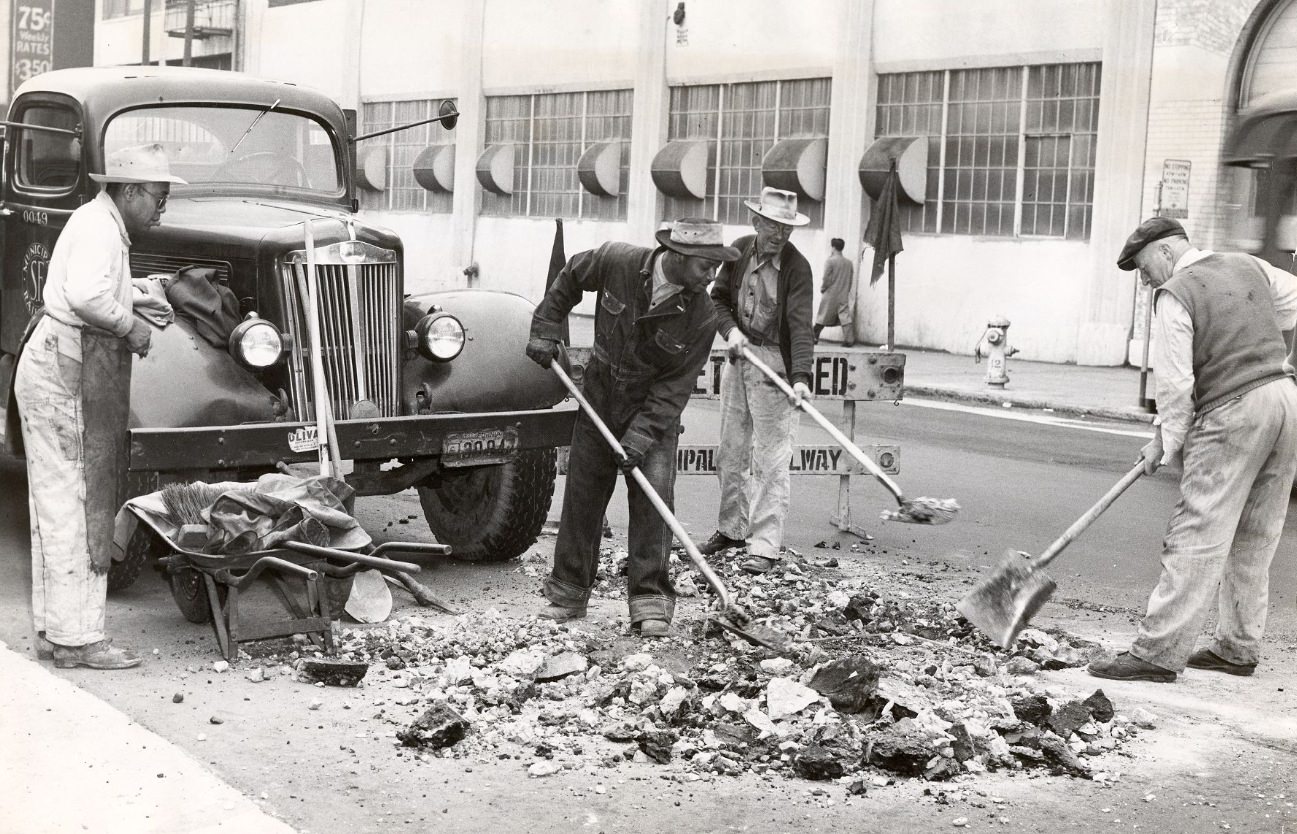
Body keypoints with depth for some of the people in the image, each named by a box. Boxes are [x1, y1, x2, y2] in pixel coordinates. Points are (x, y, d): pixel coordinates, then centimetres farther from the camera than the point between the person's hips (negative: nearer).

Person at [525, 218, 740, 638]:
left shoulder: (701, 315, -20)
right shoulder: (616, 262, -19)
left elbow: (677, 383, -18)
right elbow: (569, 277, 3)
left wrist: (643, 432, -25)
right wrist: (546, 329, -1)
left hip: (656, 407, -2)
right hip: (600, 395, 2)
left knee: (654, 496, -12)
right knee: (582, 493, 7)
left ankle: (650, 602, -6)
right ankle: (567, 593, 19)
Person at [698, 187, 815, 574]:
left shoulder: (797, 267, -13)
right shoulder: (739, 251, 3)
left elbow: (800, 324, -20)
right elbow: (719, 296, 14)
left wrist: (800, 375, -31)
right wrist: (730, 329, -6)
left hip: (774, 366, -6)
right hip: (739, 356, 6)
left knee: (770, 461, -6)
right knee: (730, 452, 15)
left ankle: (765, 546, -2)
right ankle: (732, 529, 31)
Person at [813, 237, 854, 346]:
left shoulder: (830, 261, -10)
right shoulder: (849, 263, 6)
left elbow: (826, 279, -13)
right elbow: (850, 281, 9)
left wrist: (822, 288, 3)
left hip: (830, 295, -4)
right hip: (844, 296, 4)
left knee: (822, 317, 7)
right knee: (845, 317, 0)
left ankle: (814, 338, 16)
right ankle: (849, 340, -9)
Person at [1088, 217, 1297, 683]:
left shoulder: (1174, 294, -6)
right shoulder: (1251, 268, 15)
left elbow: (1174, 380, -9)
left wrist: (1168, 441, 2)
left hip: (1232, 412, -8)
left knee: (1197, 538, -8)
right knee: (1254, 540, 14)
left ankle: (1159, 653, -8)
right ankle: (1238, 648, 22)